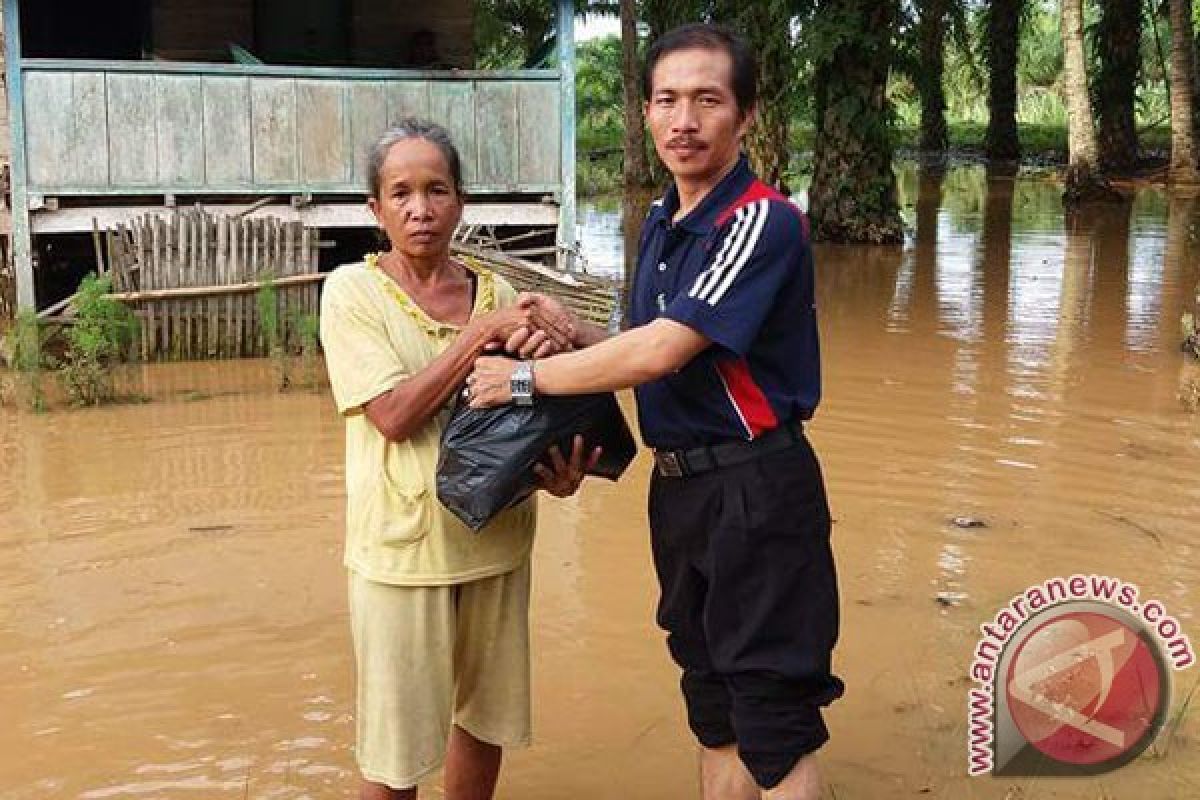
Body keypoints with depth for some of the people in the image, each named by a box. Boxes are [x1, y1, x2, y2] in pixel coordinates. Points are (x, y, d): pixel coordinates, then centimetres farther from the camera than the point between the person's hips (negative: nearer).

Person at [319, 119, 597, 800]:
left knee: (485, 717, 16)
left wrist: (562, 467, -15)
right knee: (397, 742, 6)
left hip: (495, 538, 4)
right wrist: (480, 335, -17)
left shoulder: (495, 292, 4)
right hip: (403, 546, -4)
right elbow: (392, 415, -16)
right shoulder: (353, 289, -6)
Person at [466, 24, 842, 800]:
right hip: (679, 485, 8)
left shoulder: (765, 222, -17)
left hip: (757, 492, -8)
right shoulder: (661, 224, 10)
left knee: (774, 720, 1)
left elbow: (660, 353, -24)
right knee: (713, 711, 19)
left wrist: (526, 376, -14)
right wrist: (576, 334, -3)